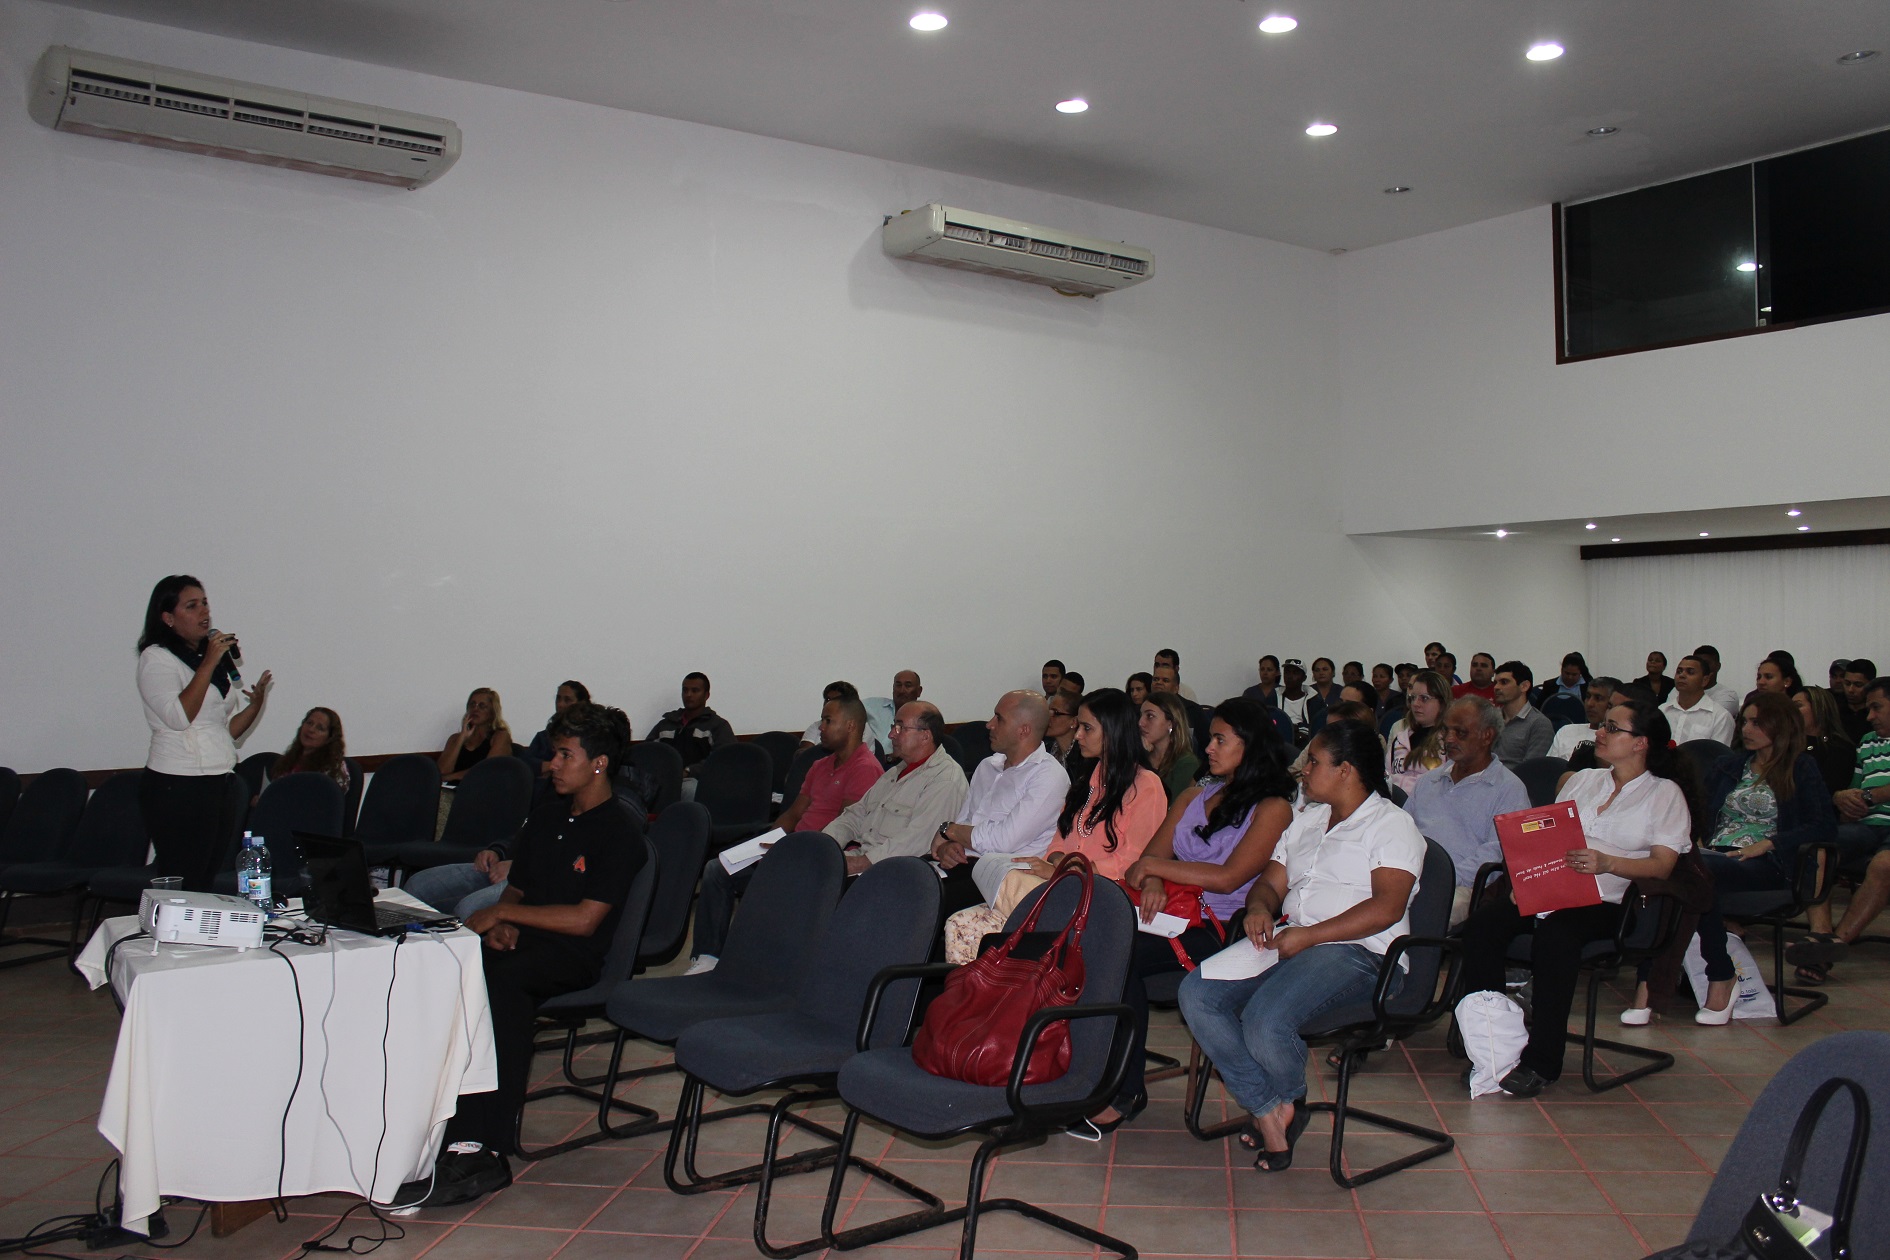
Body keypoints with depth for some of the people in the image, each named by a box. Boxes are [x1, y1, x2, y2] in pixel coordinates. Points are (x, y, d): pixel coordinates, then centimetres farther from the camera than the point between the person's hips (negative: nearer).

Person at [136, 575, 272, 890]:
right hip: (176, 787, -7)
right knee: (182, 890, -8)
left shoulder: (216, 657, 18)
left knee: (207, 887, 6)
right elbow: (179, 716, -19)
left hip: (216, 784, 7)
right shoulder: (157, 658, -3)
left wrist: (256, 702, 1)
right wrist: (209, 663, -17)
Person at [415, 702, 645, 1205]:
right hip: (523, 944, 7)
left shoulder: (619, 832, -6)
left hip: (577, 958, -6)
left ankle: (479, 1149, -37)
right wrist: (499, 924, 1)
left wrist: (503, 912, -10)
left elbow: (584, 919, -14)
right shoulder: (546, 817, 19)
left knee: (504, 979, -38)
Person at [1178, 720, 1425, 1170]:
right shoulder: (1305, 820, 25)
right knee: (1196, 993, -17)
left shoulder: (1391, 824, 0)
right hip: (1288, 942, 8)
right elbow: (1270, 882, 22)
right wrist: (1259, 907, -3)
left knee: (1265, 1021, -32)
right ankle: (1268, 1109, -9)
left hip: (1357, 952, -7)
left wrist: (1307, 936, -19)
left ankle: (1290, 1102, 3)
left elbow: (1387, 908, -13)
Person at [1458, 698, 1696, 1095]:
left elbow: (1661, 865, -2)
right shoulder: (1583, 780, 24)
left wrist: (1606, 863, -20)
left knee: (1557, 933, -37)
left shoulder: (1665, 794, 9)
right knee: (1483, 922, -26)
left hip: (1604, 902, -5)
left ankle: (1540, 1062, -28)